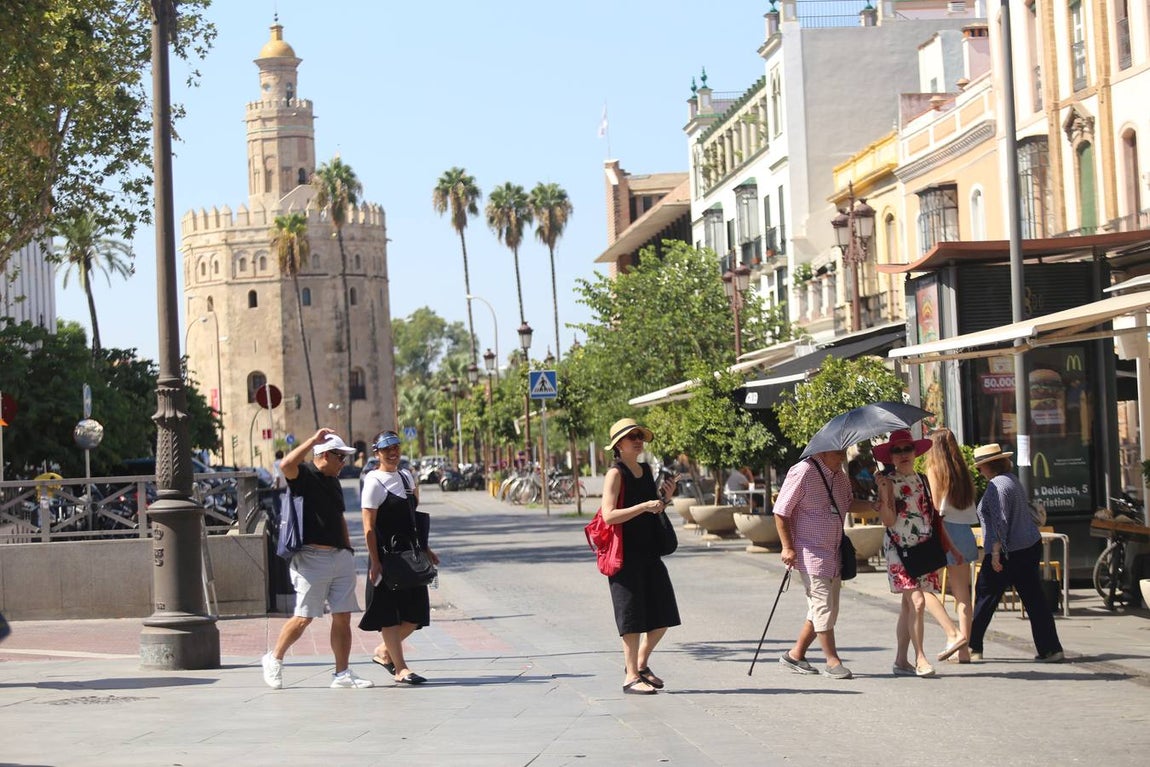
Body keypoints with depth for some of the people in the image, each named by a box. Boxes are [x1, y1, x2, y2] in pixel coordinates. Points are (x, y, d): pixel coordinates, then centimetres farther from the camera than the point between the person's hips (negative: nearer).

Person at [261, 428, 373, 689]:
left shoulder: (333, 482, 19)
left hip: (340, 557, 8)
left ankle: (342, 673, 8)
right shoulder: (304, 476, -7)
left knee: (343, 617, 4)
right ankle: (274, 659, 16)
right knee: (304, 617, -4)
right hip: (312, 557, -8)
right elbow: (286, 464, -30)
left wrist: (348, 550, 22)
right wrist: (314, 439, -24)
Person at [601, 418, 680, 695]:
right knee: (632, 617, -4)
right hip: (625, 555, -8)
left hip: (649, 552, 8)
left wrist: (665, 498, 3)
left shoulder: (646, 470, 13)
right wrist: (644, 506, -25)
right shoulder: (615, 474, -10)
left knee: (662, 615, 10)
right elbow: (609, 515, -20)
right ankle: (631, 677, 5)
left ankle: (640, 664, 27)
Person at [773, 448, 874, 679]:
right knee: (823, 605, -8)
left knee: (825, 609, 10)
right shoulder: (803, 473, -16)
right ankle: (832, 661, 0)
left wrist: (875, 506, 8)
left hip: (833, 554, 8)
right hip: (810, 553, -8)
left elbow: (847, 504, 25)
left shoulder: (839, 476, 8)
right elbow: (781, 512, -14)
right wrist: (787, 547, -16)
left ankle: (795, 655, 20)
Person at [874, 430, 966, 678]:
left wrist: (952, 548, 18)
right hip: (899, 549, -5)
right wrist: (884, 494, -27)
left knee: (909, 605, 5)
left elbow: (934, 517, 18)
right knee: (916, 601, -14)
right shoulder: (889, 482, -5)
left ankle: (901, 661, 10)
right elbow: (888, 520, -13)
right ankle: (920, 658, -6)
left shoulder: (922, 480, 13)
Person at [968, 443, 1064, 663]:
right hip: (1030, 546, 9)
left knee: (985, 598, 3)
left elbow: (999, 522, -21)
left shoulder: (997, 486, -15)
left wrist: (996, 553, -21)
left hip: (1008, 552, -9)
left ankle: (973, 647, 10)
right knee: (1034, 598, 6)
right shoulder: (1012, 480, 16)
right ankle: (1050, 649, 2)